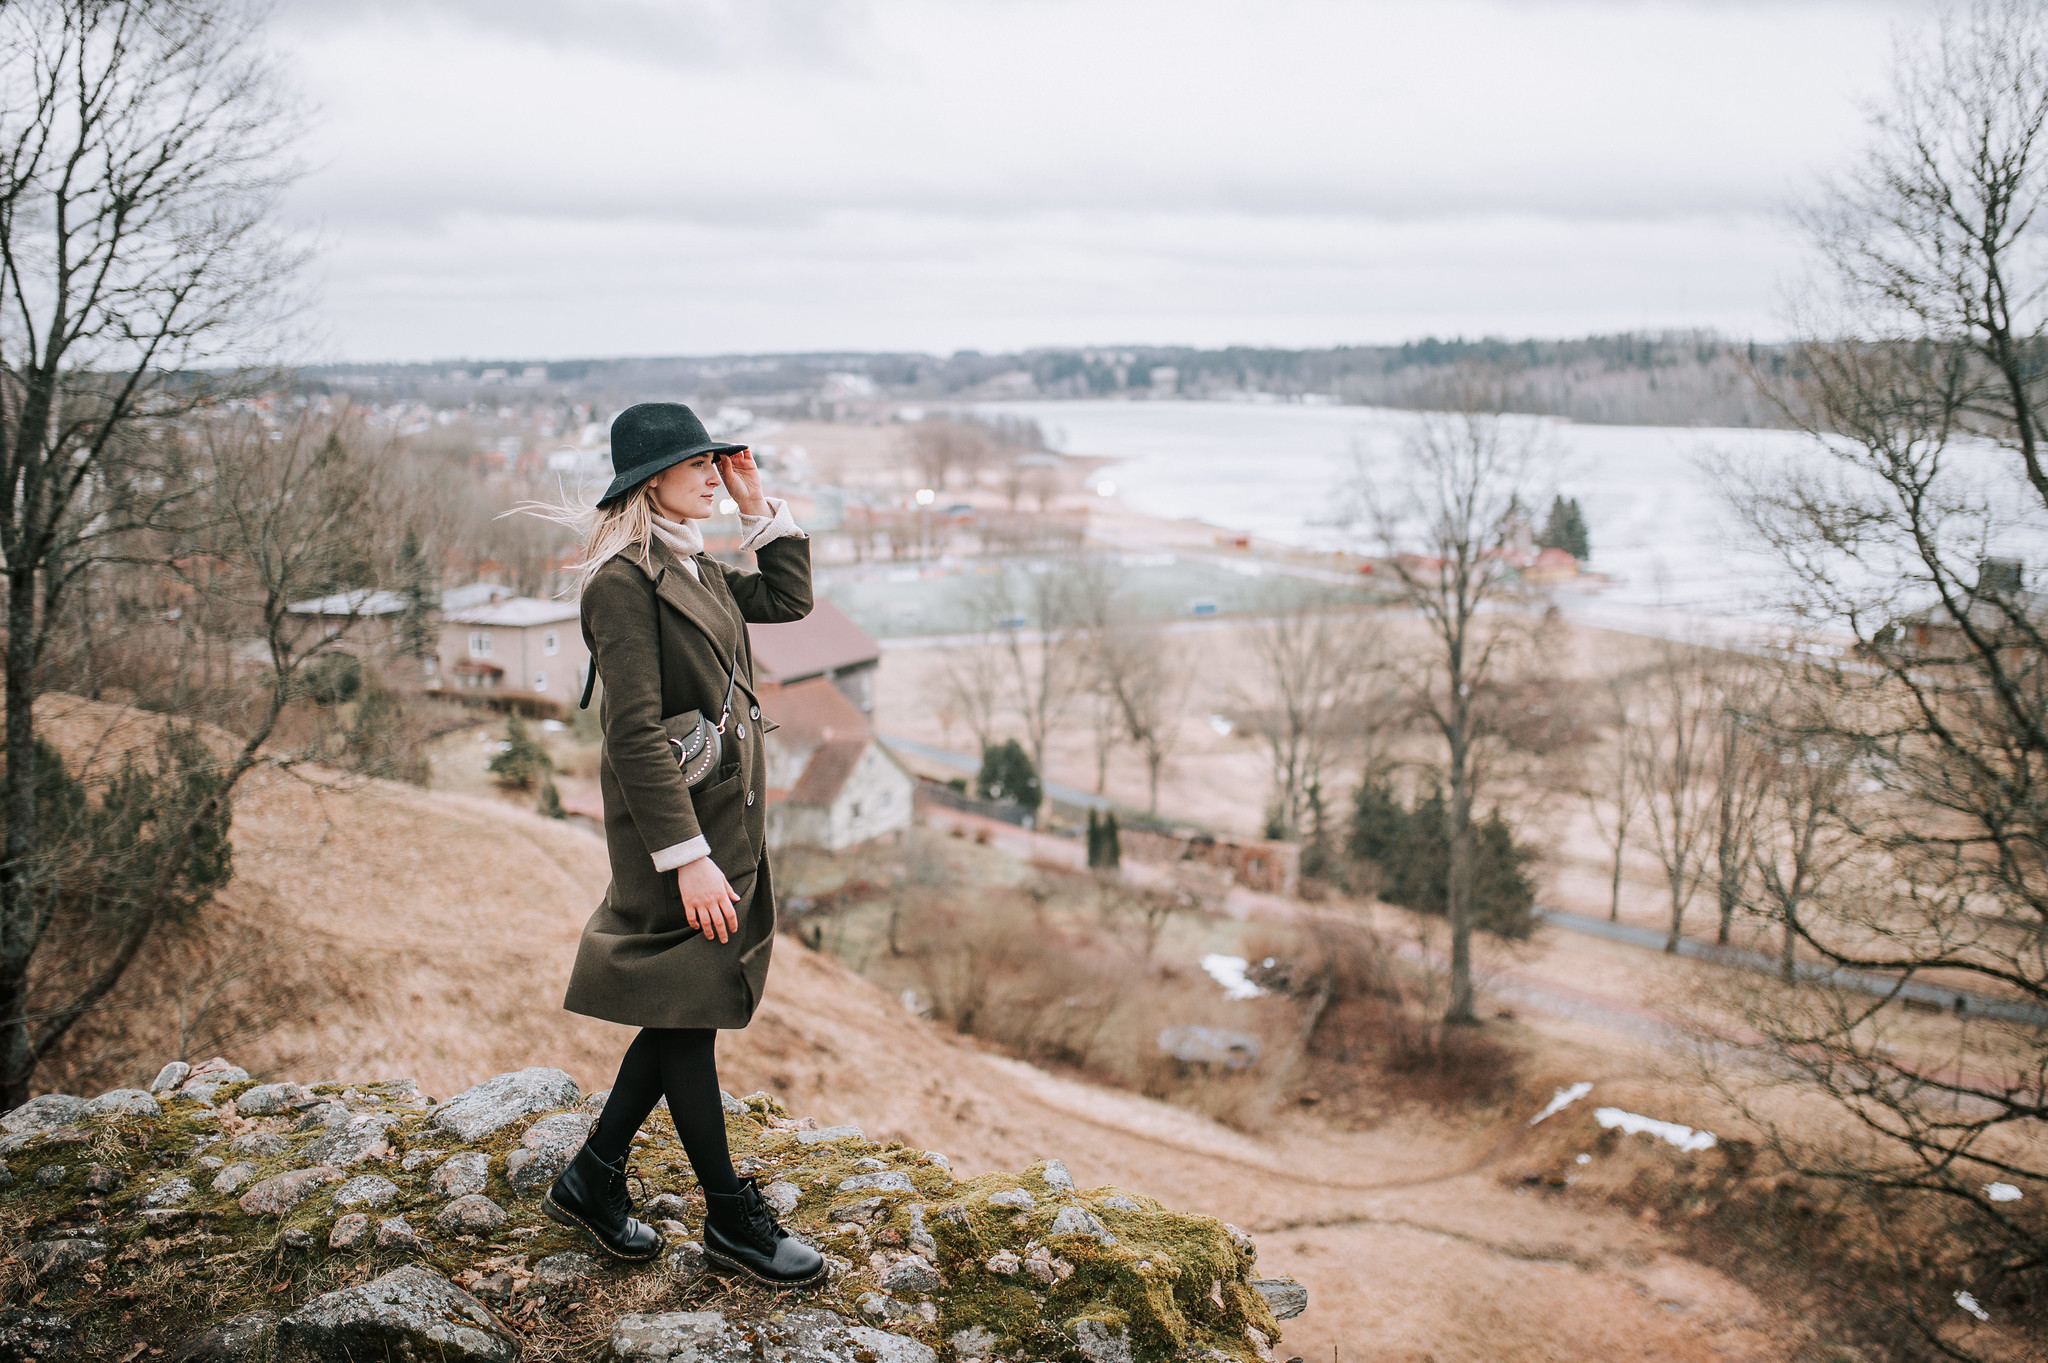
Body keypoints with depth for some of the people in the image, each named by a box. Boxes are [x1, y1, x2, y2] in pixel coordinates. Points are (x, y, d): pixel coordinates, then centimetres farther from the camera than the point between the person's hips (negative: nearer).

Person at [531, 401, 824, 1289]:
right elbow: (635, 731, -21)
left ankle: (592, 1180, 29)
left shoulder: (695, 571, 11)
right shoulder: (624, 580, -16)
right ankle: (731, 1221, 16)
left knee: (684, 1012, 15)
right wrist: (687, 857, -23)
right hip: (673, 820, -9)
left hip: (728, 815, 9)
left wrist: (760, 507, 11)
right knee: (685, 1012, 4)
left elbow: (790, 600, 22)